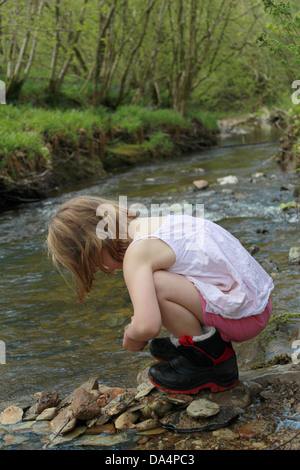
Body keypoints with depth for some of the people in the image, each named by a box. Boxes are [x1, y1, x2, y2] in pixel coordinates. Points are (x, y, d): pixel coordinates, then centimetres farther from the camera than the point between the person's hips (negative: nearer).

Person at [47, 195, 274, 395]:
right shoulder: (156, 221, 9)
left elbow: (148, 326, -29)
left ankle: (214, 360, -4)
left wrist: (132, 335, -6)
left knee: (154, 285, -22)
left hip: (245, 316, -9)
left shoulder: (137, 252, -18)